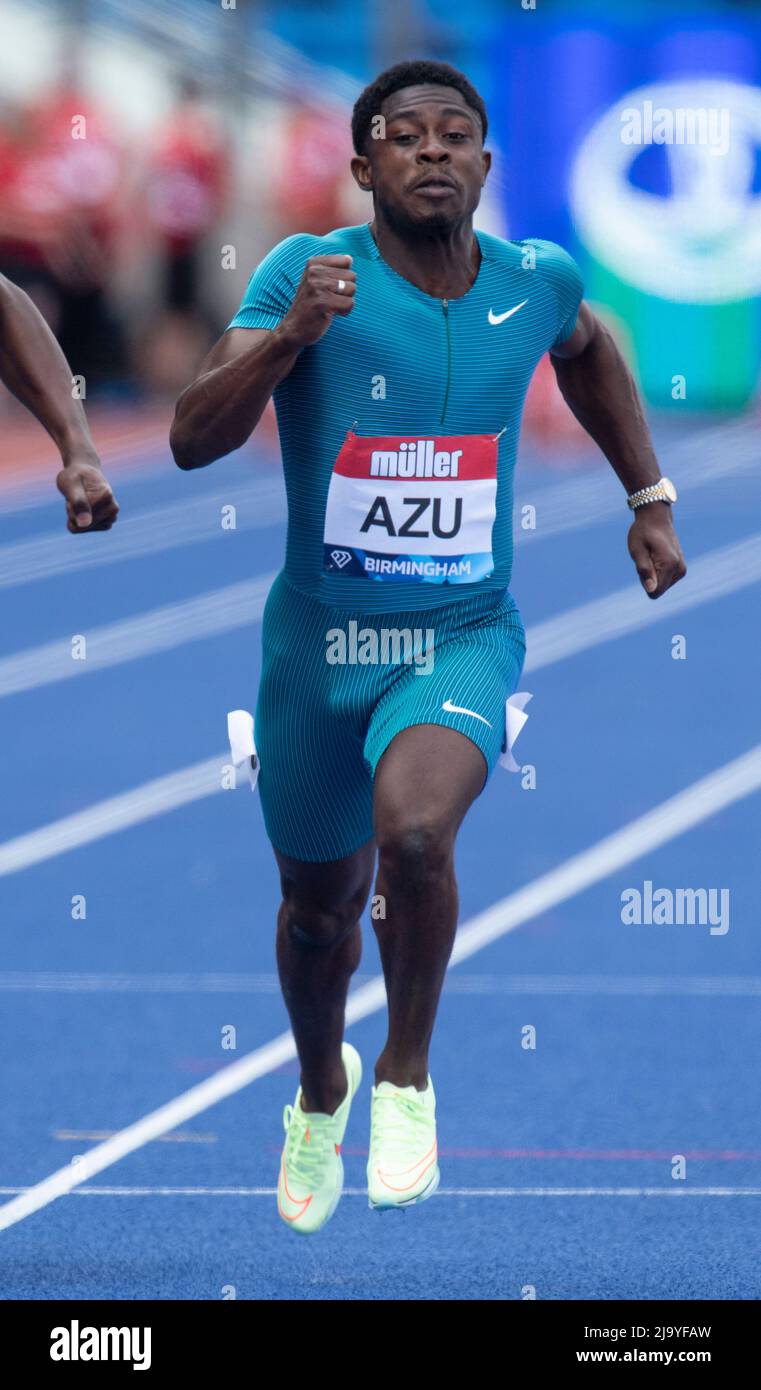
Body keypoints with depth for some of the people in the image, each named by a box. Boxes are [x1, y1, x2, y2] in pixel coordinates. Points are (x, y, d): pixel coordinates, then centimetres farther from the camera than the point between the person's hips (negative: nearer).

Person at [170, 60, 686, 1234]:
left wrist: (650, 497, 19)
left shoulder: (537, 284, -5)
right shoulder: (309, 274, -14)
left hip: (467, 638, 0)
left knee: (413, 828, -31)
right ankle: (321, 1094, 50)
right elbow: (193, 442, -24)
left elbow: (586, 350, 22)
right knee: (320, 907, 17)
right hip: (321, 640, 0)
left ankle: (408, 1076, -6)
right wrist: (291, 335, -38)